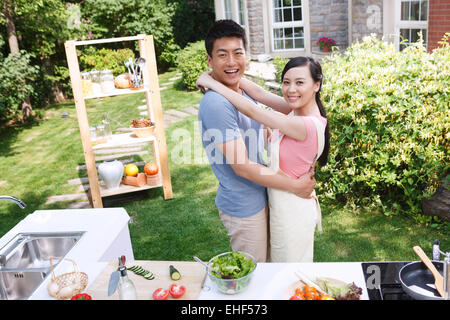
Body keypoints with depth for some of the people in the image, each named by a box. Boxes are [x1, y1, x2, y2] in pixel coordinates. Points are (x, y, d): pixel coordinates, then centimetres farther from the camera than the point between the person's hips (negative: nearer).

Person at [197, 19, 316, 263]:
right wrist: (295, 185, -18)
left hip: (259, 197, 9)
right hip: (243, 208, -9)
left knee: (263, 264, 26)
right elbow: (242, 166, -26)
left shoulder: (243, 93, 5)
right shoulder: (215, 104, -26)